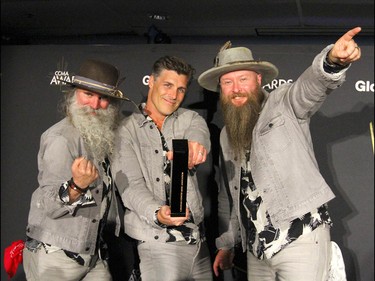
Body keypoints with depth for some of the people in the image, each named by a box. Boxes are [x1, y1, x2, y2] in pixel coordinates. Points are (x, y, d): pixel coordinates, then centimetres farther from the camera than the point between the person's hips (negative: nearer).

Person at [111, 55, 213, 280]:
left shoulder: (190, 119, 10)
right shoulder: (127, 130, 1)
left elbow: (199, 133, -14)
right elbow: (131, 185, -9)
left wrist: (194, 145, -39)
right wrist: (157, 214, -28)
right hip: (157, 243, -3)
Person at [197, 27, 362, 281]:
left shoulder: (285, 104, -2)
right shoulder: (226, 136, 15)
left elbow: (312, 83, -24)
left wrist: (333, 60, -45)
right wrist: (227, 243, 22)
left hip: (301, 238, -6)